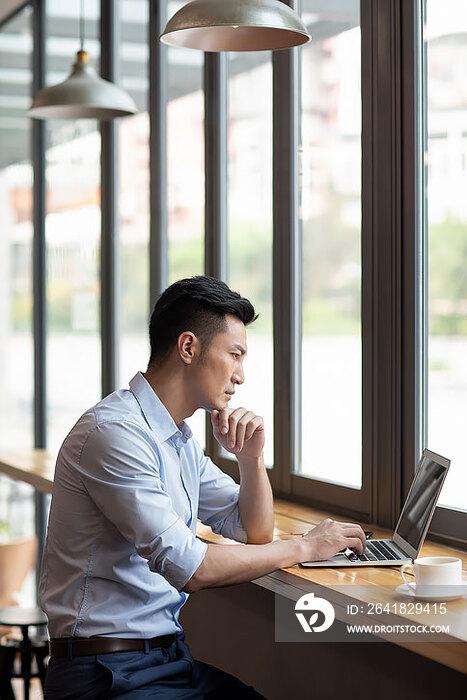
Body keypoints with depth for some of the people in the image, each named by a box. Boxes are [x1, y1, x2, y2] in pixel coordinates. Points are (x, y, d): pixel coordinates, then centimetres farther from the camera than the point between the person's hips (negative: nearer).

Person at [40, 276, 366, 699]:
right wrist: (305, 547, -12)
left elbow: (254, 533, 19)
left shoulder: (181, 441, 14)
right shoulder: (113, 433, -18)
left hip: (172, 657, 9)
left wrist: (251, 457, 0)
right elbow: (190, 568, -23)